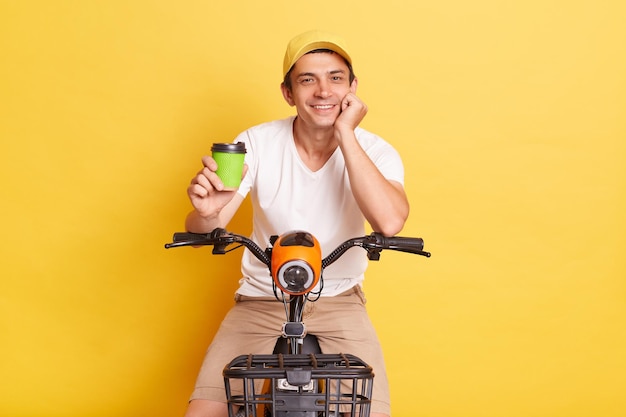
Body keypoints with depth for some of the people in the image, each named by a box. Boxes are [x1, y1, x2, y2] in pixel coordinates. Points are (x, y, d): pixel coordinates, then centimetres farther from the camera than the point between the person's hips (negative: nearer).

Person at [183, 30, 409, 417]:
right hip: (260, 302, 1)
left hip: (339, 304, 0)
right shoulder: (257, 143, -9)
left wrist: (345, 134, -26)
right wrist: (207, 213, -37)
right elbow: (204, 231, -12)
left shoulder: (375, 151, -10)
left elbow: (389, 222, -31)